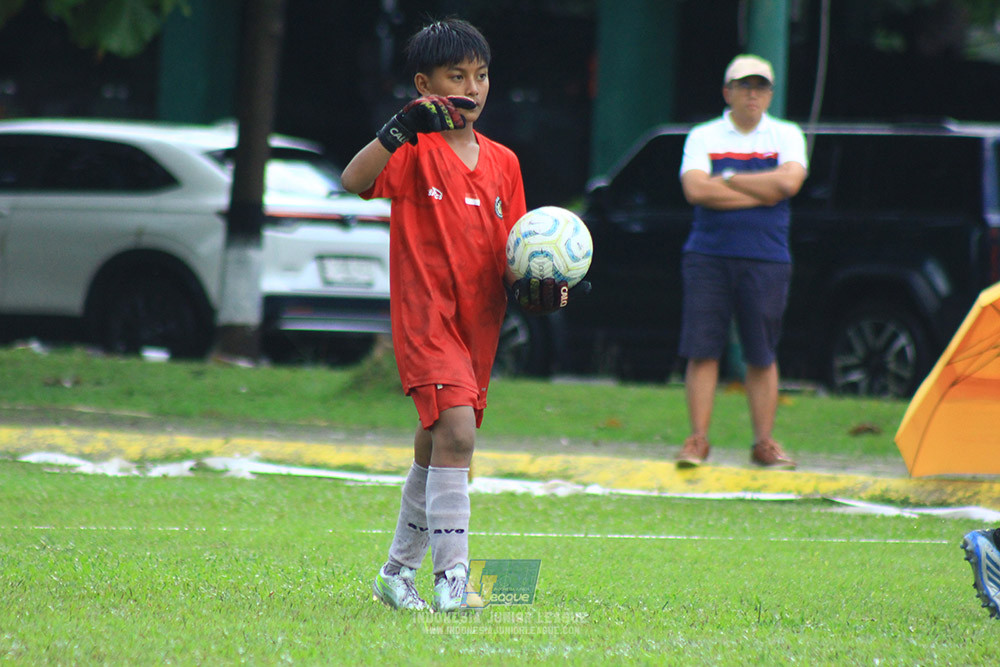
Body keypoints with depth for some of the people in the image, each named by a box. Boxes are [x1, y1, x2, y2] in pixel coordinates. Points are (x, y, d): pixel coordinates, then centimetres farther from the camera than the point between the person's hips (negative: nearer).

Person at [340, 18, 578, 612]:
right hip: (426, 317, -6)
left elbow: (510, 251, 15)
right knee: (456, 431, -23)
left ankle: (399, 573, 31)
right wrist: (401, 130, -37)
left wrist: (530, 285, -5)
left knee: (436, 448, 16)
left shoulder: (503, 162, 11)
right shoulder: (416, 151, -6)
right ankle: (452, 579, -23)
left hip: (480, 322, 6)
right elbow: (354, 182, -25)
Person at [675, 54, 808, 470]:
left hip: (766, 260, 0)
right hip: (708, 256, 0)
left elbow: (789, 181, -11)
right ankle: (698, 440, -1)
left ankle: (764, 442, 11)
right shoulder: (703, 137, 6)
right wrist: (760, 193, -9)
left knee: (762, 355, 3)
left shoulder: (786, 136, 9)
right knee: (702, 350, -5)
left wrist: (727, 179, -7)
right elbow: (695, 189, -10)